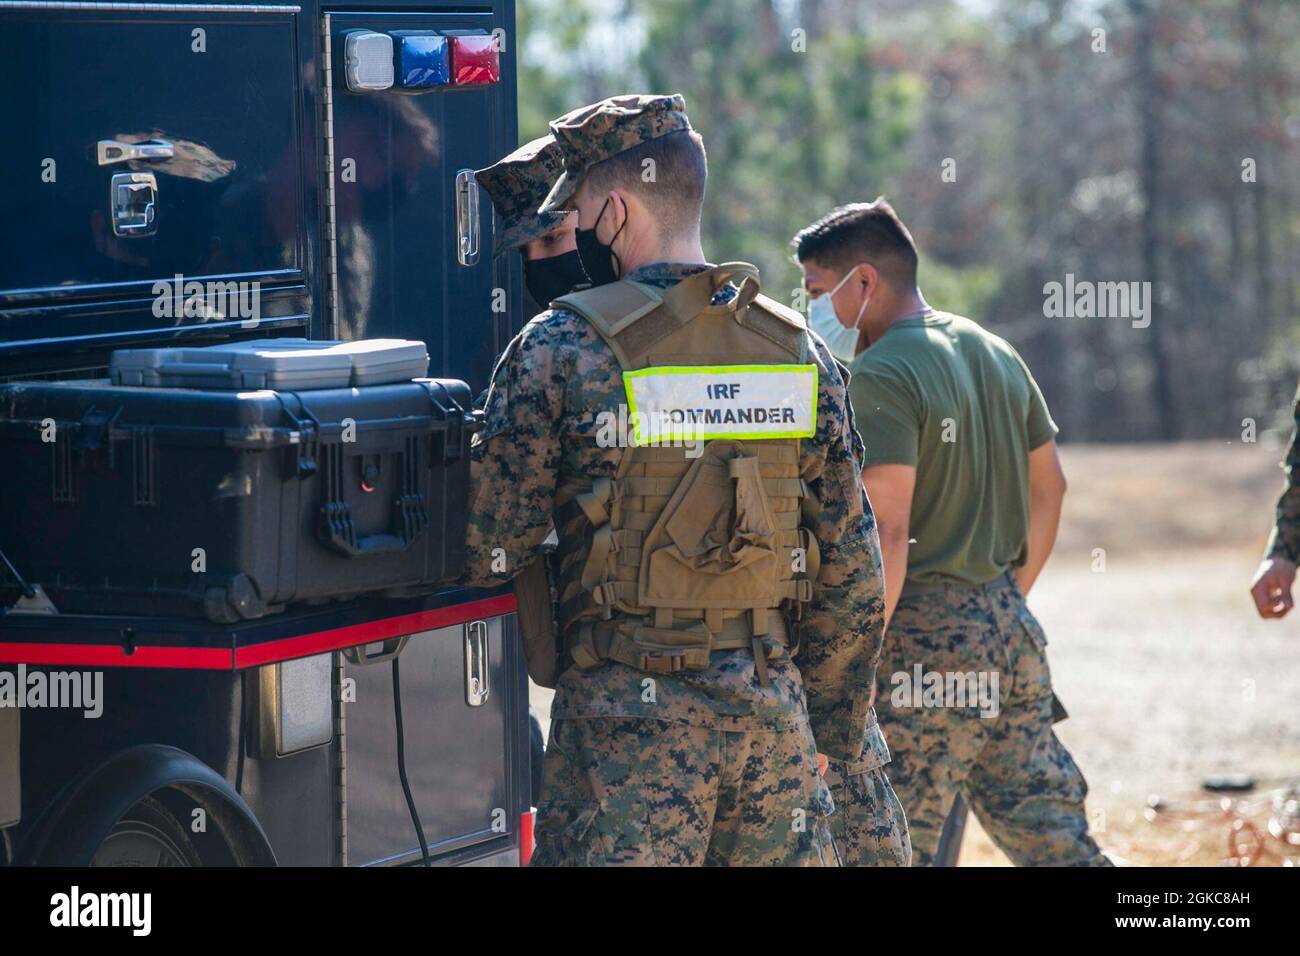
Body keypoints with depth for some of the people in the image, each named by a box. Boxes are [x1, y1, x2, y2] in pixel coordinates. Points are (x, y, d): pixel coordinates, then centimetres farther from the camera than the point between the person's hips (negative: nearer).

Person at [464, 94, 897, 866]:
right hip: (772, 705, 4)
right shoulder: (798, 351, 5)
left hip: (627, 714, -4)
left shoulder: (563, 348, -8)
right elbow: (852, 573, 8)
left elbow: (490, 552, -8)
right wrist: (833, 731, 17)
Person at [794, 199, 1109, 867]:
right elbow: (1048, 486, 20)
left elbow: (888, 530, -22)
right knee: (1048, 831, 11)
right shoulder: (996, 354, 13)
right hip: (1012, 633, 9)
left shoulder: (880, 376, -14)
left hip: (925, 638, -9)